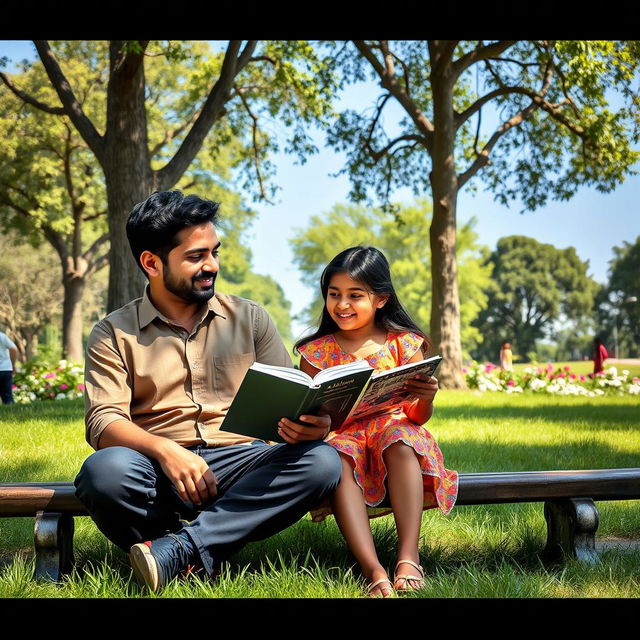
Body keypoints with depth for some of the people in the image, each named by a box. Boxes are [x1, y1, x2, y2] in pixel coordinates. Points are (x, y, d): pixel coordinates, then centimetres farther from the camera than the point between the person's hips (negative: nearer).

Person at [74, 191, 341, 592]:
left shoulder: (250, 318, 15)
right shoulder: (114, 334, 8)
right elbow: (103, 421, -4)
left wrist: (313, 421, -17)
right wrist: (164, 449, -25)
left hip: (238, 462, 3)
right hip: (158, 468, -2)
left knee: (321, 461, -28)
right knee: (106, 469, -36)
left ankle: (175, 549, -30)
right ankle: (203, 554, -18)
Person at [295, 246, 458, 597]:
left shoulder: (404, 344, 5)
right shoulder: (318, 351, 8)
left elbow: (417, 418, 3)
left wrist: (426, 399, -20)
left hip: (392, 428, 0)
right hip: (341, 436, 0)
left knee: (400, 438, -35)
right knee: (337, 456, -35)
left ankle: (408, 557, -40)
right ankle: (373, 569, -44)